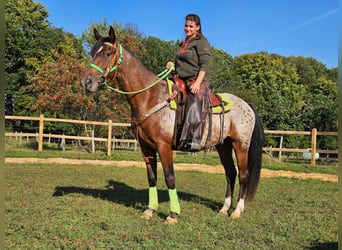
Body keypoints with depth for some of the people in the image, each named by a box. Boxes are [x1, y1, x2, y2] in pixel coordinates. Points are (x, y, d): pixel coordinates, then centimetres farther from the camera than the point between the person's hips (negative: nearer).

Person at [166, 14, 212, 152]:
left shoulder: (201, 42, 1)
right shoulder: (183, 44, 24)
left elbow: (204, 65, -9)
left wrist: (197, 83, -22)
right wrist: (172, 65, 11)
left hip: (198, 80, -9)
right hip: (182, 81, 9)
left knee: (194, 104, -32)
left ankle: (194, 140, -40)